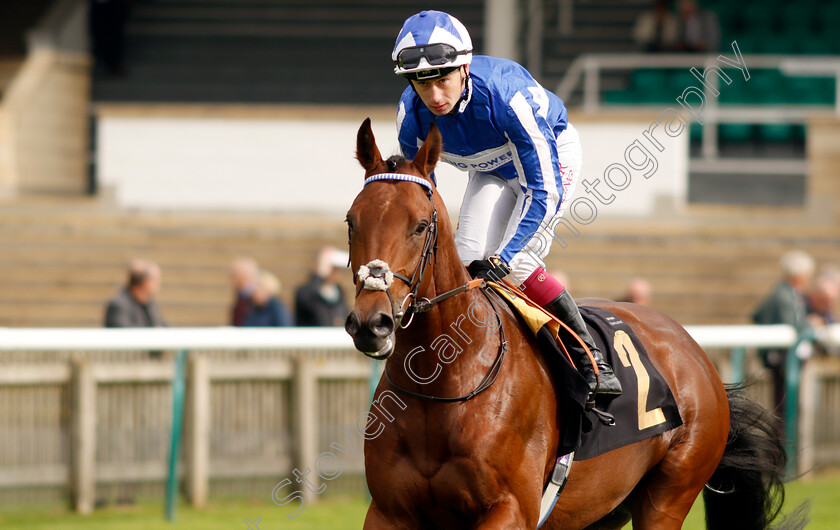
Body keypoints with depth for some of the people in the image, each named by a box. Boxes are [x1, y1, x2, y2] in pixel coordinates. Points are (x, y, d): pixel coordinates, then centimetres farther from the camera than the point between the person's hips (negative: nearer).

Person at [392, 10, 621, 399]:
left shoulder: (508, 95, -42)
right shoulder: (412, 114, -25)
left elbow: (544, 191, -37)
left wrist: (505, 257, -44)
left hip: (552, 153, -5)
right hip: (492, 170, 5)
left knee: (517, 261, -23)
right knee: (470, 262, -12)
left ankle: (590, 360, -12)